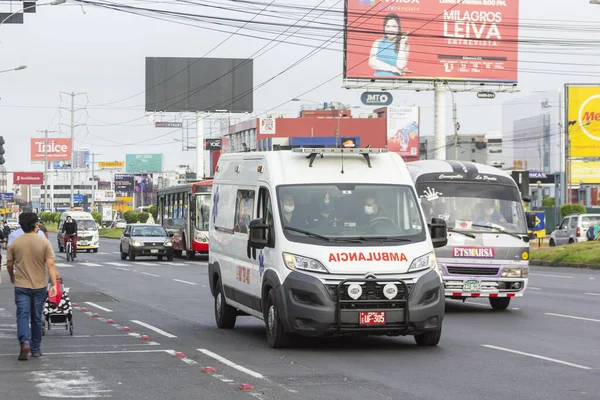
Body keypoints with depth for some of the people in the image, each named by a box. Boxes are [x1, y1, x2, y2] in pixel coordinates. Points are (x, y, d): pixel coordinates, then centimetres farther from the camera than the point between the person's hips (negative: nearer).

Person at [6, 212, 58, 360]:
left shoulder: (15, 243, -3)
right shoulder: (44, 243, -6)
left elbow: (9, 264, 7)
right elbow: (50, 264, -12)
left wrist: (12, 277, 26)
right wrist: (54, 284, -11)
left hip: (21, 286, -1)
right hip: (39, 286, 1)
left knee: (22, 315, -3)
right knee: (36, 318, 12)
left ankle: (25, 342, -26)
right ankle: (35, 348, 20)